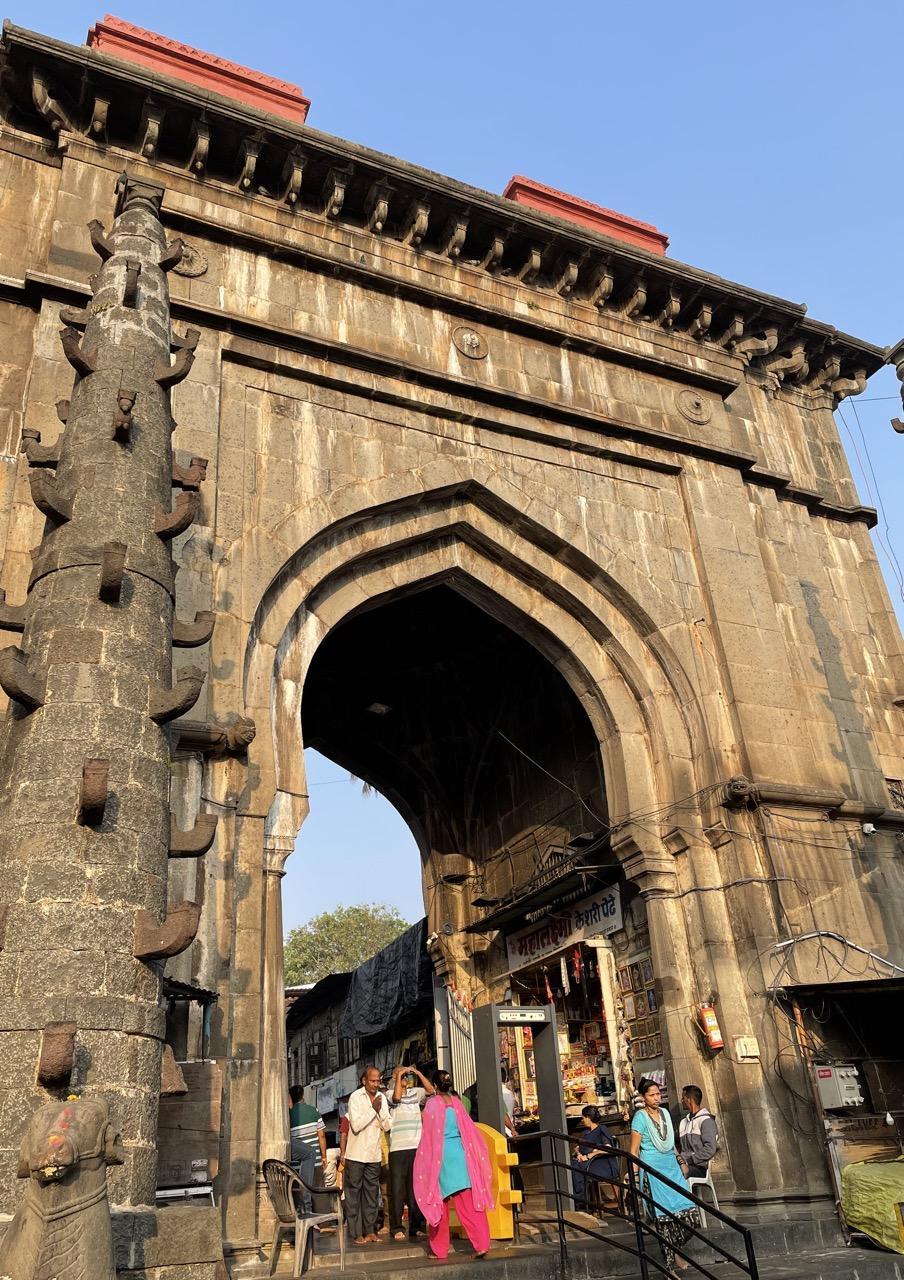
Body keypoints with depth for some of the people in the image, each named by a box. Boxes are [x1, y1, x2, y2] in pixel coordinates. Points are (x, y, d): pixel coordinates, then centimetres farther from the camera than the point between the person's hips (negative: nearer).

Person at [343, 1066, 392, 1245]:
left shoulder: (382, 1098, 4)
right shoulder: (355, 1097, -11)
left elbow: (388, 1126, 0)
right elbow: (356, 1125, -19)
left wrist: (380, 1110, -15)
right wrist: (373, 1109, -20)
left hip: (374, 1154, 4)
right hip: (356, 1154, -4)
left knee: (372, 1193, 8)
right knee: (353, 1193, -1)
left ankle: (370, 1231, 15)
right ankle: (357, 1233, 5)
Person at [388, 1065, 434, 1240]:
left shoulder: (416, 1093, 14)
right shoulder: (390, 1094, 6)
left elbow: (430, 1090, -2)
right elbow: (396, 1097, -16)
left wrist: (417, 1073, -3)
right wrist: (398, 1075, -9)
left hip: (416, 1146, 3)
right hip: (397, 1148, -3)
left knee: (416, 1188, 6)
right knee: (397, 1188, -3)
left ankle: (417, 1226, 13)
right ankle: (397, 1228, 1)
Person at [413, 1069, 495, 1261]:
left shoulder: (432, 1103, -5)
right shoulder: (456, 1101, 6)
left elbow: (428, 1133, -1)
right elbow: (468, 1128, 10)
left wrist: (427, 1159, 10)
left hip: (440, 1154, -3)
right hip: (460, 1152, 3)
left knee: (439, 1202, 8)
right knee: (468, 1202, 3)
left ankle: (439, 1250, 14)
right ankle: (481, 1243, -6)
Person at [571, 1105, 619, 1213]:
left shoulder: (602, 1130, 0)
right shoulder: (586, 1132, 25)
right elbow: (578, 1147, 24)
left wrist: (589, 1155, -16)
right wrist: (578, 1153, 0)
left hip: (603, 1164, -7)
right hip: (585, 1161, 7)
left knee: (577, 1168, -32)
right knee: (570, 1166, -23)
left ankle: (580, 1202, -24)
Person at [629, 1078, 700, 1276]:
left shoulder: (664, 1112, 10)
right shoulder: (640, 1117, -9)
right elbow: (634, 1149, -9)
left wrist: (680, 1161, 21)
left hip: (671, 1166, 6)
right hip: (653, 1169, -6)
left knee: (689, 1212, -3)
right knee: (665, 1215, -4)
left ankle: (673, 1248, 19)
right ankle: (670, 1263, 8)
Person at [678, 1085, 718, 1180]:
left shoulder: (706, 1120, 0)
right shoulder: (684, 1121, 24)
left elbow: (710, 1149, -11)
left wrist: (687, 1159, -13)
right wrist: (680, 1158, 1)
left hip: (700, 1167, -6)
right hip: (686, 1165, 6)